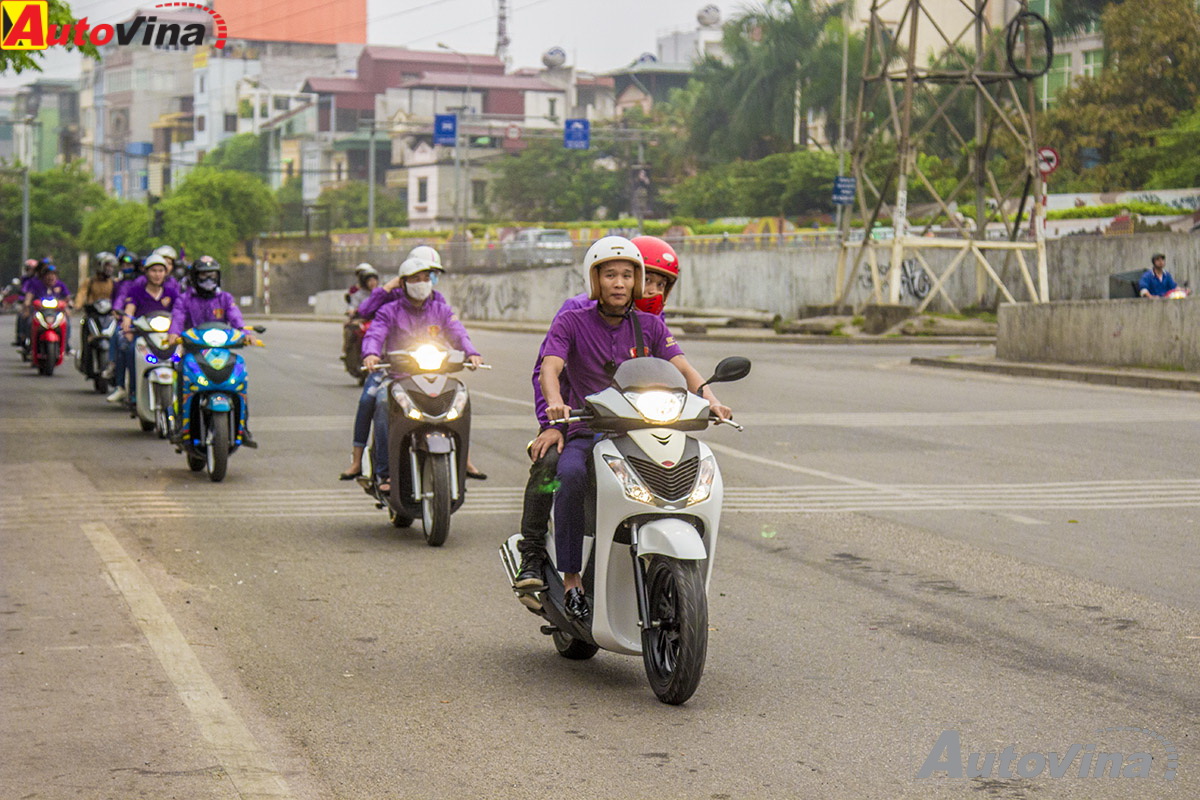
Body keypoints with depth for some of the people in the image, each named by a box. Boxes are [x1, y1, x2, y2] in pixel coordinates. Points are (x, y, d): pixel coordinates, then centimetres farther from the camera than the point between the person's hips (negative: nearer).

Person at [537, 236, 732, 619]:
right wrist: (555, 402, -37)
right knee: (571, 474, -36)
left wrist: (709, 398, -24)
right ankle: (571, 578, -28)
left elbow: (682, 367, -3)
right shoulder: (572, 323, 2)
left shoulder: (650, 326, 11)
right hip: (585, 433, -3)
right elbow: (550, 368, -14)